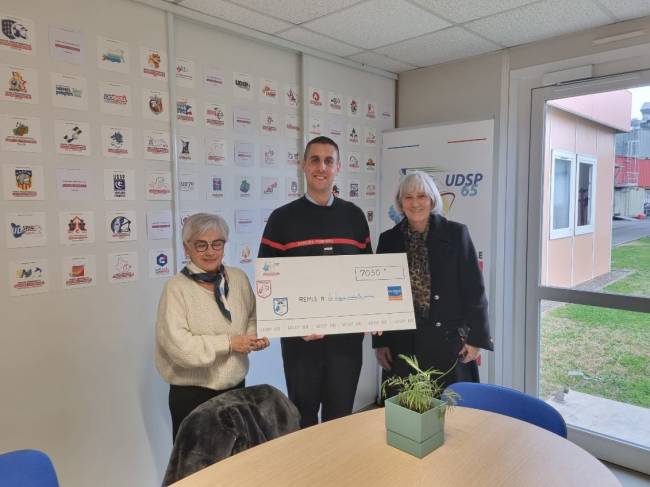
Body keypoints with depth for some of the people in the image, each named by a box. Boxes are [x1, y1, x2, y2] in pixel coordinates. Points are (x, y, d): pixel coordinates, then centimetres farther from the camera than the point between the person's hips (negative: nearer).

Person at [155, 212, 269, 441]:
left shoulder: (239, 278, 2)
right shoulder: (177, 287, -13)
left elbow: (252, 317, 16)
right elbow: (177, 345, -21)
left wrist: (255, 334, -5)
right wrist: (228, 343, -19)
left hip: (236, 387, 5)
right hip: (192, 394, -4)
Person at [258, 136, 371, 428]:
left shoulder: (354, 216, 6)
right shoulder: (283, 218, -3)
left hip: (347, 333, 2)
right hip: (300, 335, -2)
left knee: (341, 414, 16)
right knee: (303, 414, 15)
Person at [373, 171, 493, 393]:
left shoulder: (456, 233, -2)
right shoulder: (389, 239, 4)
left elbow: (474, 289, -1)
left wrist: (476, 338, -4)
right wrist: (379, 341, 5)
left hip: (448, 341, -1)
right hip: (402, 344, 2)